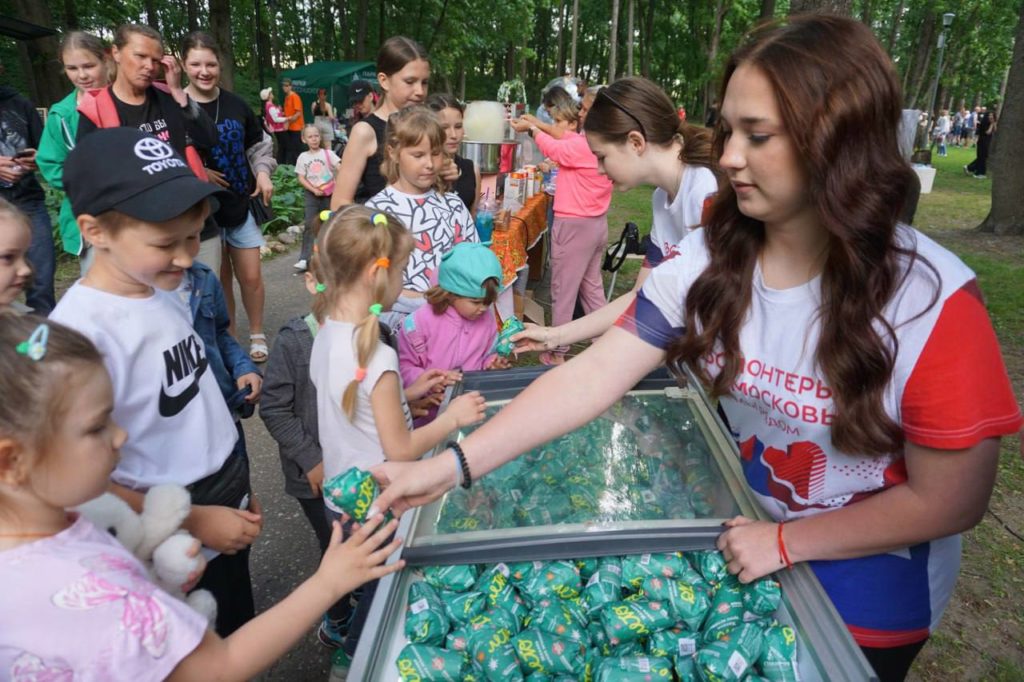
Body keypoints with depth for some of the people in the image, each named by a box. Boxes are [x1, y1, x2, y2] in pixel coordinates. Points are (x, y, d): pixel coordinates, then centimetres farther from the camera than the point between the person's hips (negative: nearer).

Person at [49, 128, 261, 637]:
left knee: (242, 645, 26)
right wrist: (192, 521, -16)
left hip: (227, 513, 7)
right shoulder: (79, 332, -26)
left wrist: (239, 488, 12)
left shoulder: (165, 293, -3)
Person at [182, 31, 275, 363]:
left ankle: (257, 335, 23)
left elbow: (259, 145, 14)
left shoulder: (236, 105, 2)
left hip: (241, 204, 2)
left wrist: (263, 171, -3)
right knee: (219, 279, 9)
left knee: (251, 276, 4)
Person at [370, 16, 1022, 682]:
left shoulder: (935, 301, -28)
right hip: (748, 539, 4)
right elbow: (597, 371, -23)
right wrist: (447, 466, -29)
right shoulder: (707, 259, -17)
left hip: (869, 586, -3)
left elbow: (949, 500, -19)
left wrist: (786, 541, -18)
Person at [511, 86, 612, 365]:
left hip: (574, 226, -8)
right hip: (597, 224, 8)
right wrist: (538, 123, 16)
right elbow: (567, 138, 13)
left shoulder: (582, 146, -21)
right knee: (592, 286, 19)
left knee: (563, 291, 3)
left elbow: (553, 148, -4)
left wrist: (531, 129, 13)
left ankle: (557, 353, 13)